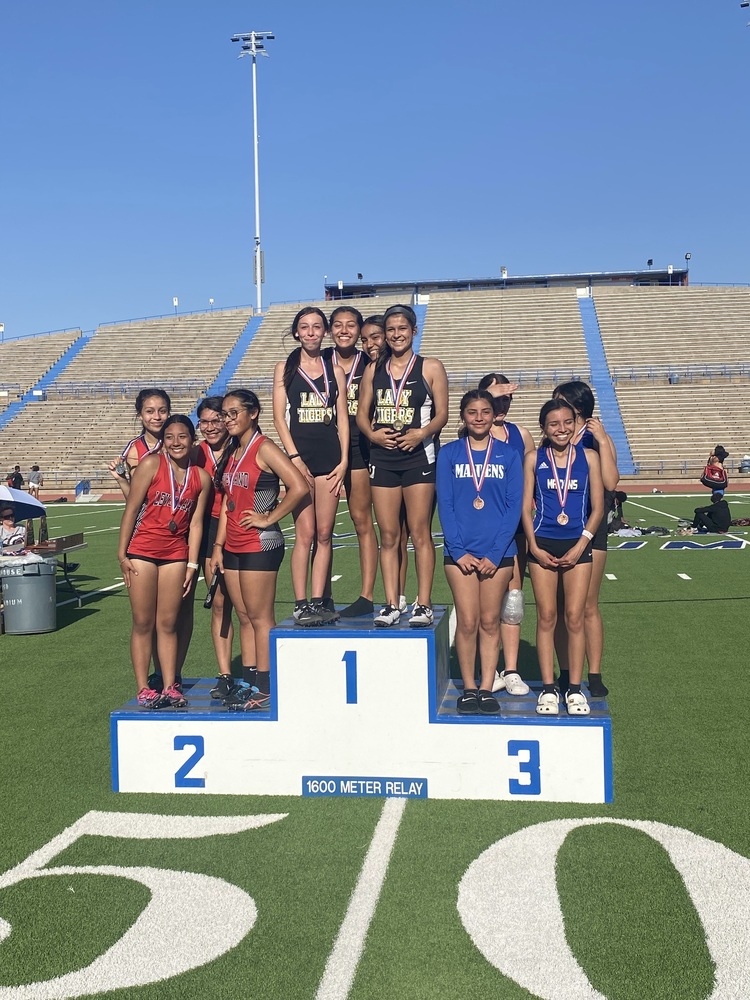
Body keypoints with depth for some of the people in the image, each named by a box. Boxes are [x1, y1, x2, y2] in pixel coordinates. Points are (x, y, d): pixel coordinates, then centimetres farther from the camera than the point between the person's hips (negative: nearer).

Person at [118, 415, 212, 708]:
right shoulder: (151, 464, -6)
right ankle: (143, 689, 10)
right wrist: (122, 553, -7)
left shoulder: (202, 478, 4)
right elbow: (131, 509, -5)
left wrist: (191, 564, 2)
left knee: (168, 623, 8)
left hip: (176, 553, 3)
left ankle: (169, 687, 16)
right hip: (142, 550, -3)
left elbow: (196, 523, 6)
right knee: (143, 623, 2)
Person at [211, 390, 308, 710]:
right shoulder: (232, 452, 14)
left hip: (260, 545, -8)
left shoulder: (264, 448, -11)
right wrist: (218, 545, 12)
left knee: (260, 618, -3)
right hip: (233, 547, 8)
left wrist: (268, 519, -15)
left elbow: (299, 487, -22)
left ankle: (265, 690, 5)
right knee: (244, 618, 11)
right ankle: (250, 683, 18)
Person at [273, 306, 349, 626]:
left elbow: (342, 417, 9)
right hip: (300, 456, -2)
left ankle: (318, 601, 9)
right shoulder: (285, 369, 7)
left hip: (330, 457, 2)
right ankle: (301, 604, -2)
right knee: (305, 533, -7)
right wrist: (294, 457, -10)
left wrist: (344, 460, -1)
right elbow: (279, 417, 1)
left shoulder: (335, 370, 12)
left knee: (324, 535, 3)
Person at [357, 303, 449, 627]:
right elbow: (362, 414, 12)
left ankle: (423, 605, 2)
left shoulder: (431, 368, 4)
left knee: (420, 533, -3)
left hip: (419, 455, -3)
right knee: (388, 535, 4)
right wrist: (372, 434, -8)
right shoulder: (374, 370, 14)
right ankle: (391, 605, 10)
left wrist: (421, 433, -19)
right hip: (382, 458, 4)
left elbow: (442, 414, -1)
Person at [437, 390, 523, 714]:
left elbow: (514, 506, -1)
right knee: (467, 622, 1)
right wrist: (459, 551, -9)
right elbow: (445, 505, 0)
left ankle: (487, 688, 14)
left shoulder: (508, 454, 3)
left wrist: (495, 554, -9)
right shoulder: (449, 454, 3)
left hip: (498, 553, 0)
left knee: (490, 621, 6)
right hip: (461, 552, 0)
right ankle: (469, 688, 13)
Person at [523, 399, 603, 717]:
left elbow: (597, 507, 2)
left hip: (577, 544, 0)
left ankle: (575, 689, 10)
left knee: (574, 618, 0)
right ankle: (548, 688, 10)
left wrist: (580, 546, -6)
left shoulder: (588, 457, 4)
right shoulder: (534, 459, 3)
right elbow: (525, 506, 3)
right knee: (546, 617, 3)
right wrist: (534, 547, -6)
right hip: (542, 544, 0)